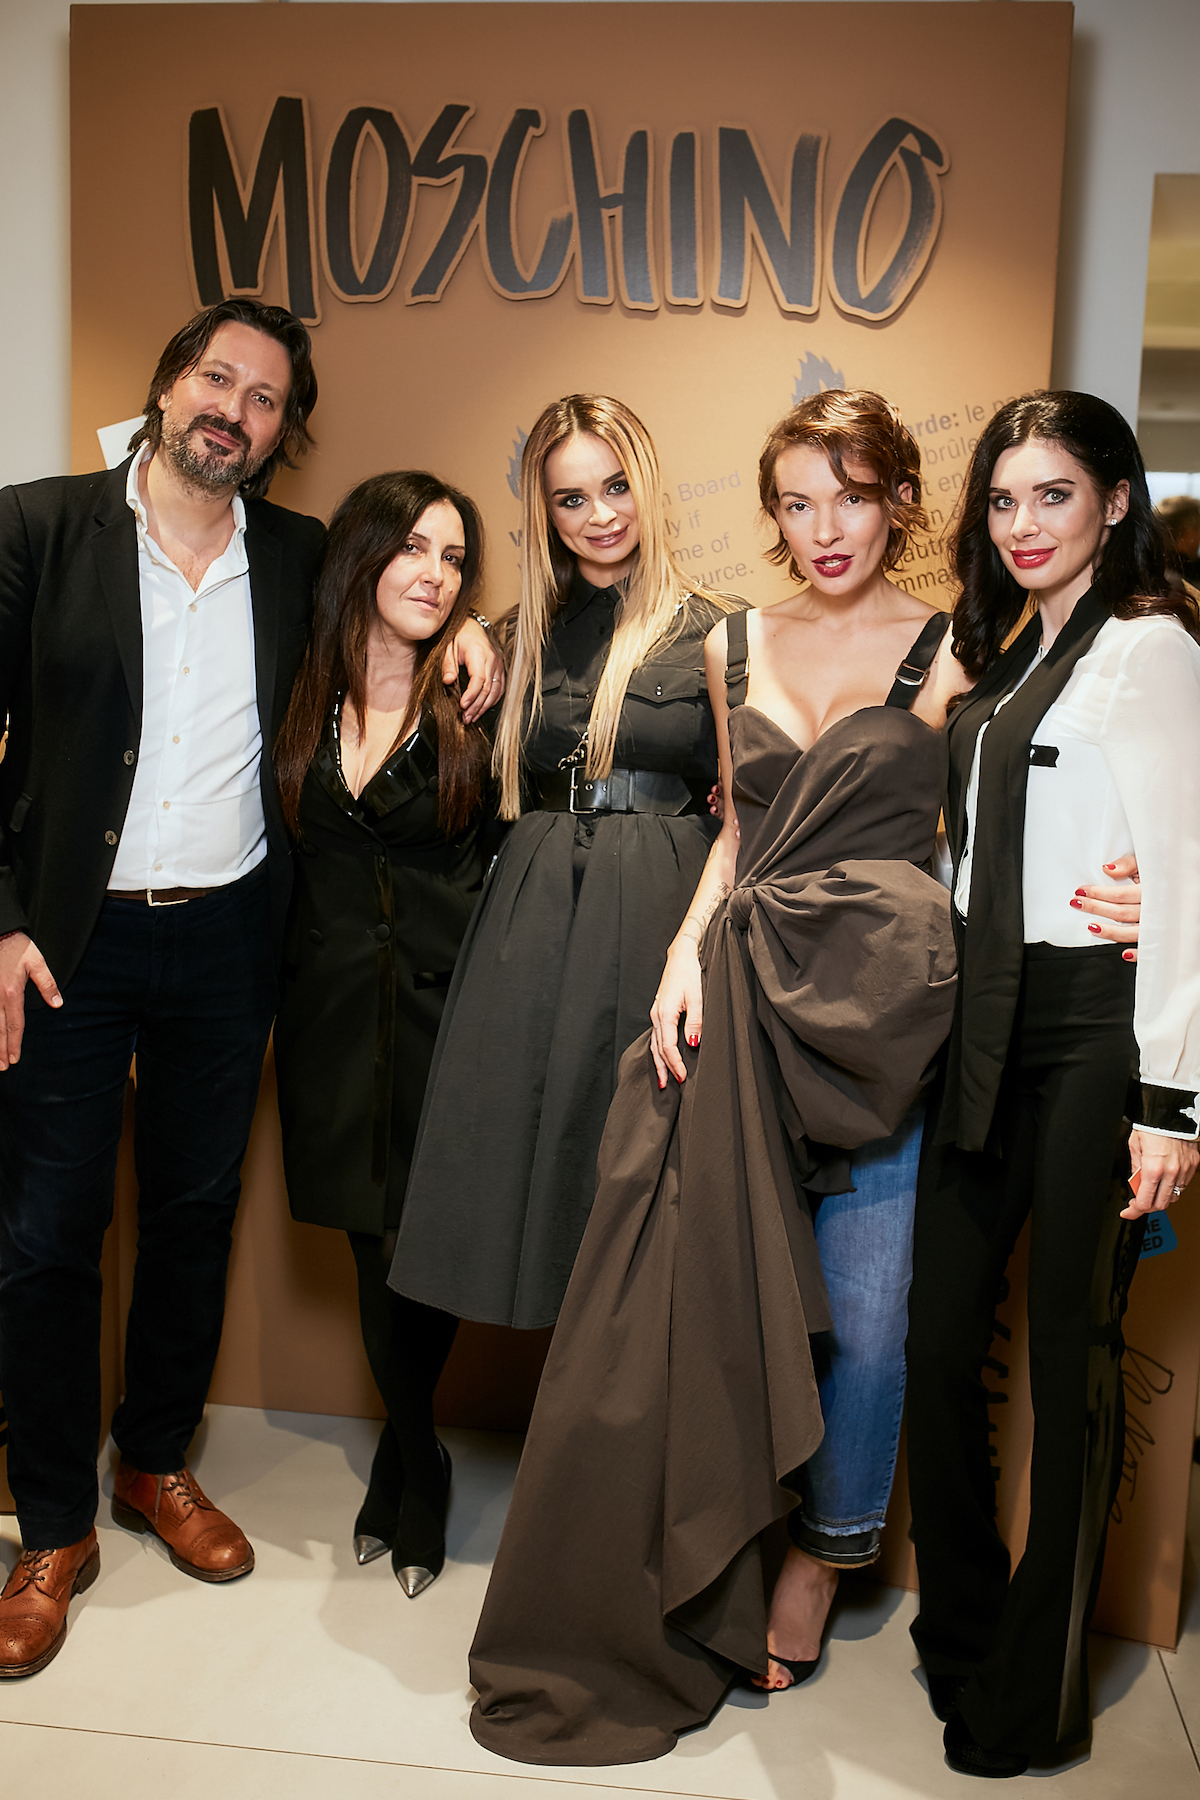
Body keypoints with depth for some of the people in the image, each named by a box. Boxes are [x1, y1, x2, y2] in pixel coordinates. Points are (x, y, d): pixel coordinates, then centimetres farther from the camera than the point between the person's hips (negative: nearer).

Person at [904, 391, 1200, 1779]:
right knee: (939, 1338, 11)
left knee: (1071, 1357, 4)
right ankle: (957, 1630, 32)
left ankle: (1032, 1696, 21)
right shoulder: (1004, 654, 17)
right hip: (984, 1027, 7)